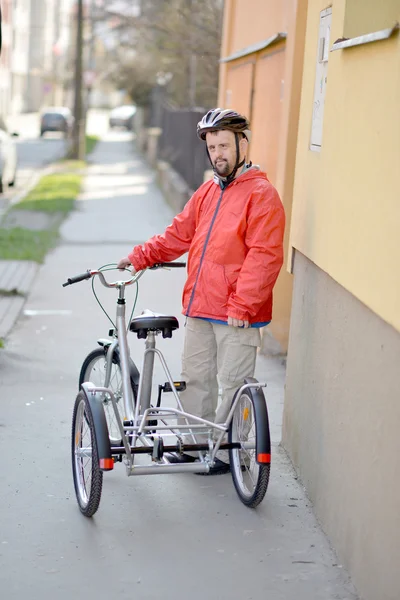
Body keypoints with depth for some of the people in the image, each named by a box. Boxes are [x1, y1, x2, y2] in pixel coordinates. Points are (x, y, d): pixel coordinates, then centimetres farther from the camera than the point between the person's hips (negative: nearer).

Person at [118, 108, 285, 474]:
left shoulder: (261, 195, -10)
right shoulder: (207, 192, 14)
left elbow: (264, 257, -16)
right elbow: (178, 236, 20)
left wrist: (241, 306, -19)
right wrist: (138, 258, 11)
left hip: (238, 316, -8)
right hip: (199, 308, 8)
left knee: (233, 384, 1)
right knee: (195, 379, 15)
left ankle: (229, 452, 13)